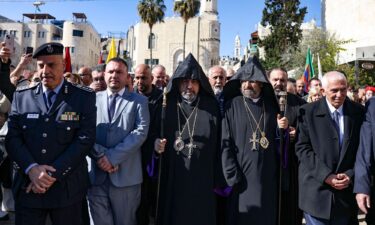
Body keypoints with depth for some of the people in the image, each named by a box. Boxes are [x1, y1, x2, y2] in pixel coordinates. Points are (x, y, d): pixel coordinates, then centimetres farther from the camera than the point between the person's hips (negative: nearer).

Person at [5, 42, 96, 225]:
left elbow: (85, 139, -10)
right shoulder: (21, 96, 6)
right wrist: (31, 168, -14)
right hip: (28, 187, 2)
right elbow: (12, 137, 1)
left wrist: (53, 173, -14)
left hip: (67, 188, -2)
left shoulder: (84, 97, -3)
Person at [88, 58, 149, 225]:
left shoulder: (138, 101, 5)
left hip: (125, 176, -1)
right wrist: (100, 155, -14)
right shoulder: (93, 99, 11)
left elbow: (141, 132, -8)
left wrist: (113, 157, -14)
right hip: (96, 175, 2)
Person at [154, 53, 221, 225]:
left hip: (202, 181, 0)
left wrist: (217, 179, -2)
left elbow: (218, 143, 2)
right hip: (172, 180, 0)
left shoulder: (211, 106, 4)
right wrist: (155, 144, -14)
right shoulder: (166, 105, 3)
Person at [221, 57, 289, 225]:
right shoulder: (232, 106, -3)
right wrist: (233, 176, -13)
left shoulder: (271, 106, 8)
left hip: (267, 177, 3)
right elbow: (225, 143, -8)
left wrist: (281, 129, -7)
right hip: (241, 177, -3)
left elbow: (276, 140, 14)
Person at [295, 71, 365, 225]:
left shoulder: (359, 112, 3)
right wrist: (325, 175, -14)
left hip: (347, 188, 3)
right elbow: (302, 148, -8)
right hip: (316, 189, -2)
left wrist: (350, 175, -7)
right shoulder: (308, 112, -5)